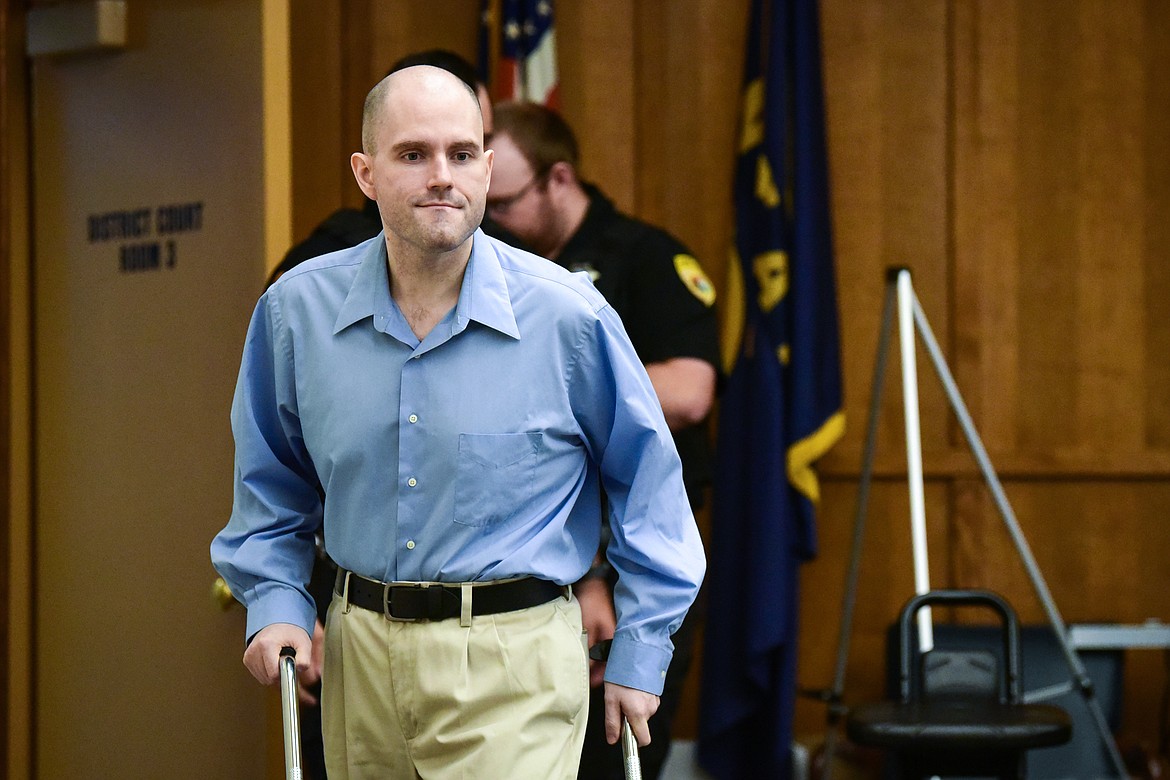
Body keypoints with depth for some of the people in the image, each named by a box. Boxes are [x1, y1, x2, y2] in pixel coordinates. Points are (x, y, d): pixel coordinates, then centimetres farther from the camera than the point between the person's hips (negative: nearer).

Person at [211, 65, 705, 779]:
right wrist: (275, 601, 5)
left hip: (512, 667, -3)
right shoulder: (298, 308, 1)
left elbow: (647, 481, 3)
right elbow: (272, 480, 17)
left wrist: (640, 654, 3)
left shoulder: (569, 315, -8)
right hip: (360, 651, 4)